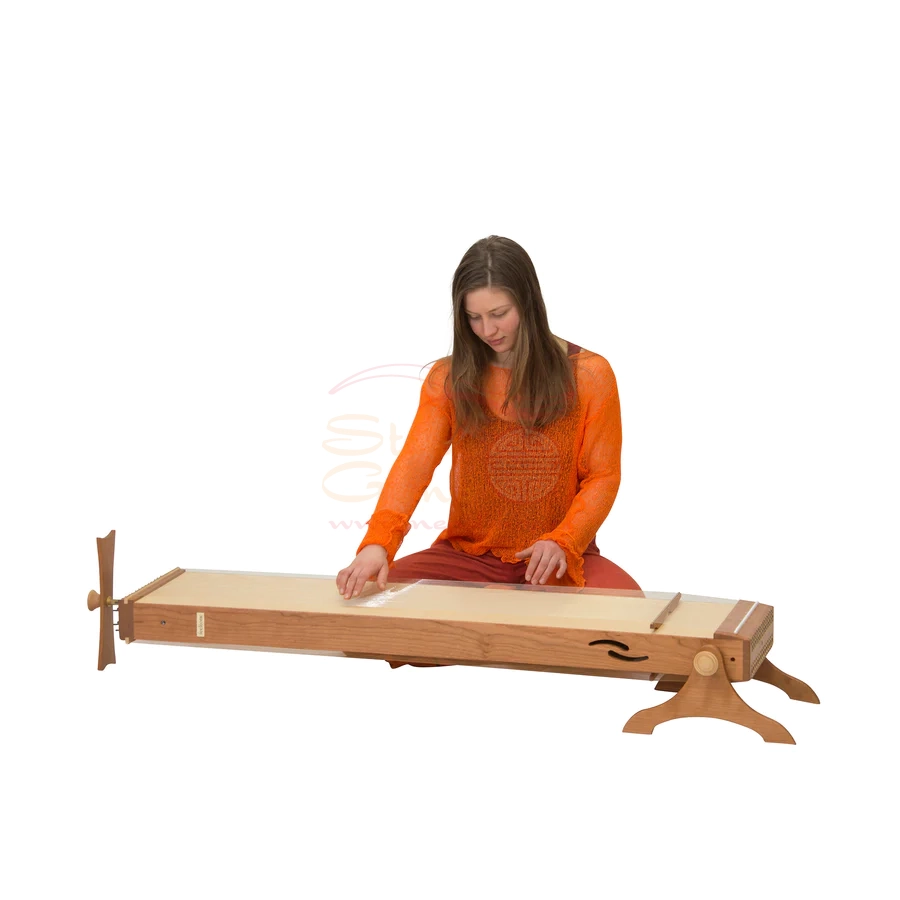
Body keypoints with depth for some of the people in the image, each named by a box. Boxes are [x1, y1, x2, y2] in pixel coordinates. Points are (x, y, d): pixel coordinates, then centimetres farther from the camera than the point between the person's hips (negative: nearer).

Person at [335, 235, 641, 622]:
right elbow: (415, 461, -13)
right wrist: (377, 543, -31)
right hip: (468, 554, 1)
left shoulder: (589, 375, -3)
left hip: (560, 560, -1)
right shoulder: (449, 379, -1)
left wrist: (562, 542, -20)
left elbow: (602, 477, -2)